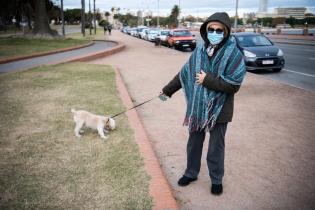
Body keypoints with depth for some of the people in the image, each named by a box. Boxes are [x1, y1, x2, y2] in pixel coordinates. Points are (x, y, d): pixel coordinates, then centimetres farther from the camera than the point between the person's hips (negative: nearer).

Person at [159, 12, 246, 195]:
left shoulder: (234, 54, -13)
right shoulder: (199, 51, 1)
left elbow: (233, 85, -19)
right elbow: (184, 73, 11)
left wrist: (207, 80, -21)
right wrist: (168, 90, 16)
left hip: (219, 110, -4)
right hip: (197, 107, 4)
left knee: (216, 147, 11)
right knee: (194, 143, 18)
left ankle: (217, 180, 33)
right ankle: (191, 173, 40)